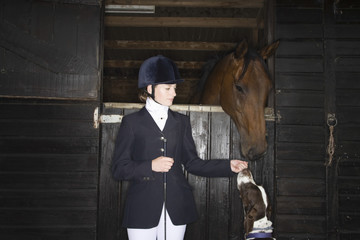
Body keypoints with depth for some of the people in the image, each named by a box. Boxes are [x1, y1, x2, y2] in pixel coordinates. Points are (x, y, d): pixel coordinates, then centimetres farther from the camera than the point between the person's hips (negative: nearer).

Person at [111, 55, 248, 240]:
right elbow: (119, 169, -3)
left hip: (176, 208, 3)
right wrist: (151, 166, -18)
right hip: (142, 209, -3)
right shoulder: (131, 122, 0)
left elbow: (192, 163, 10)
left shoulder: (181, 122, 11)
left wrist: (228, 166, 1)